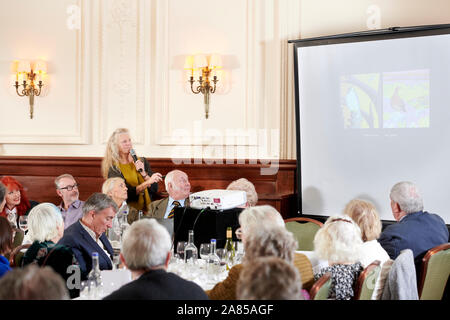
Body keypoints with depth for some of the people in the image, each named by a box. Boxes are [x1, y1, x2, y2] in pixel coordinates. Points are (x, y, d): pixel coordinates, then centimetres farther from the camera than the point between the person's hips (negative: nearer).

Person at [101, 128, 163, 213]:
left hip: (147, 210, 3)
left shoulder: (142, 161, 10)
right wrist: (148, 182, -23)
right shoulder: (113, 168, -2)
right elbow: (127, 192, -13)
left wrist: (143, 173, -9)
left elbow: (154, 189, 5)